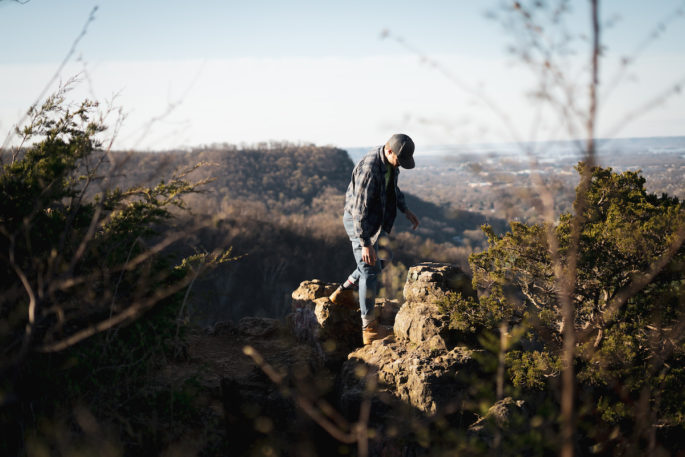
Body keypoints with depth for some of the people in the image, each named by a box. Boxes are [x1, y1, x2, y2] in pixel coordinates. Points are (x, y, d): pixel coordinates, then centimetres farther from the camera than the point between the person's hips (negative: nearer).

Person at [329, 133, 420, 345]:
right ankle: (370, 328, -2)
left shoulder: (389, 162, -2)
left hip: (373, 221, 9)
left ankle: (343, 293, 38)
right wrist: (365, 244, -31)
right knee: (370, 270, -7)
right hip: (358, 222, -9)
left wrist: (406, 210, 16)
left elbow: (393, 186, 20)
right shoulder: (369, 168, -31)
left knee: (375, 265, 22)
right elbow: (360, 209, -31)